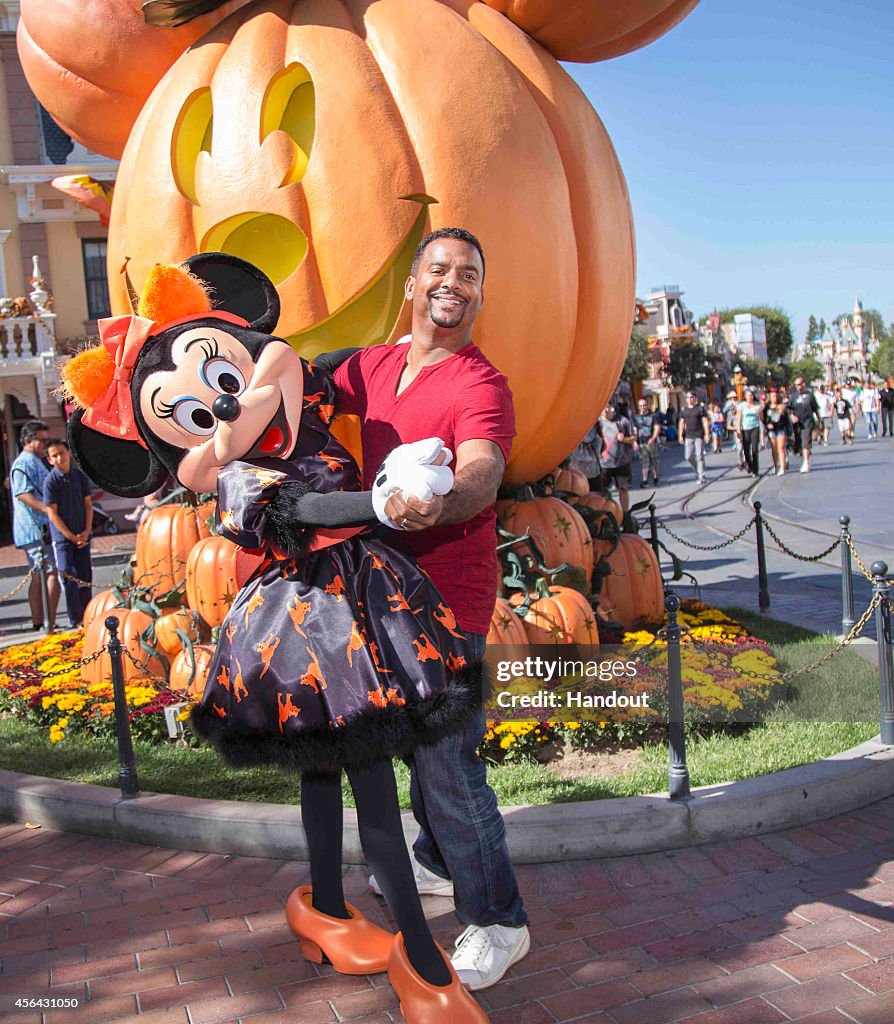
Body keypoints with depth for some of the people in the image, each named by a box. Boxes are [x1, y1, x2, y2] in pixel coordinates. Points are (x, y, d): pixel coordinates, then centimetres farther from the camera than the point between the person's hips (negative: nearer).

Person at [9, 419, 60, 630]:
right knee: (53, 573, -13)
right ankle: (50, 623, -13)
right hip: (36, 529, -11)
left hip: (42, 528, 11)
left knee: (40, 576, 11)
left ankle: (38, 623, 15)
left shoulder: (37, 462, 22)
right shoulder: (24, 464, -11)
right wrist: (49, 509, -29)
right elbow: (23, 494, -23)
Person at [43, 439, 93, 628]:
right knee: (68, 577, -5)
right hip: (62, 537, -4)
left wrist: (86, 531, -3)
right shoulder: (50, 481, -9)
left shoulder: (80, 476, 4)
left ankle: (87, 617, 19)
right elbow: (52, 513, -9)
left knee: (85, 576, 8)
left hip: (82, 536, 4)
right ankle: (76, 621, 1)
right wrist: (71, 536, -10)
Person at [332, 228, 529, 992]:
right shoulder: (373, 367, 7)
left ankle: (497, 921, 13)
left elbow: (482, 472, -32)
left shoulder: (482, 386, -14)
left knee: (447, 756, -6)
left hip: (448, 596, -7)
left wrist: (437, 504, -55)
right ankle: (438, 862, 45)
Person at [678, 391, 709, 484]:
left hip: (699, 436, -4)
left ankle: (701, 476, 0)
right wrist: (680, 435, 5)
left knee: (699, 456, -6)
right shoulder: (684, 410, 11)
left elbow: (705, 422, -3)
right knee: (688, 457, 1)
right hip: (688, 436, 4)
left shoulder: (700, 408, 0)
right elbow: (681, 423, 13)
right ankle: (697, 469, 27)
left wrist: (707, 434, -11)